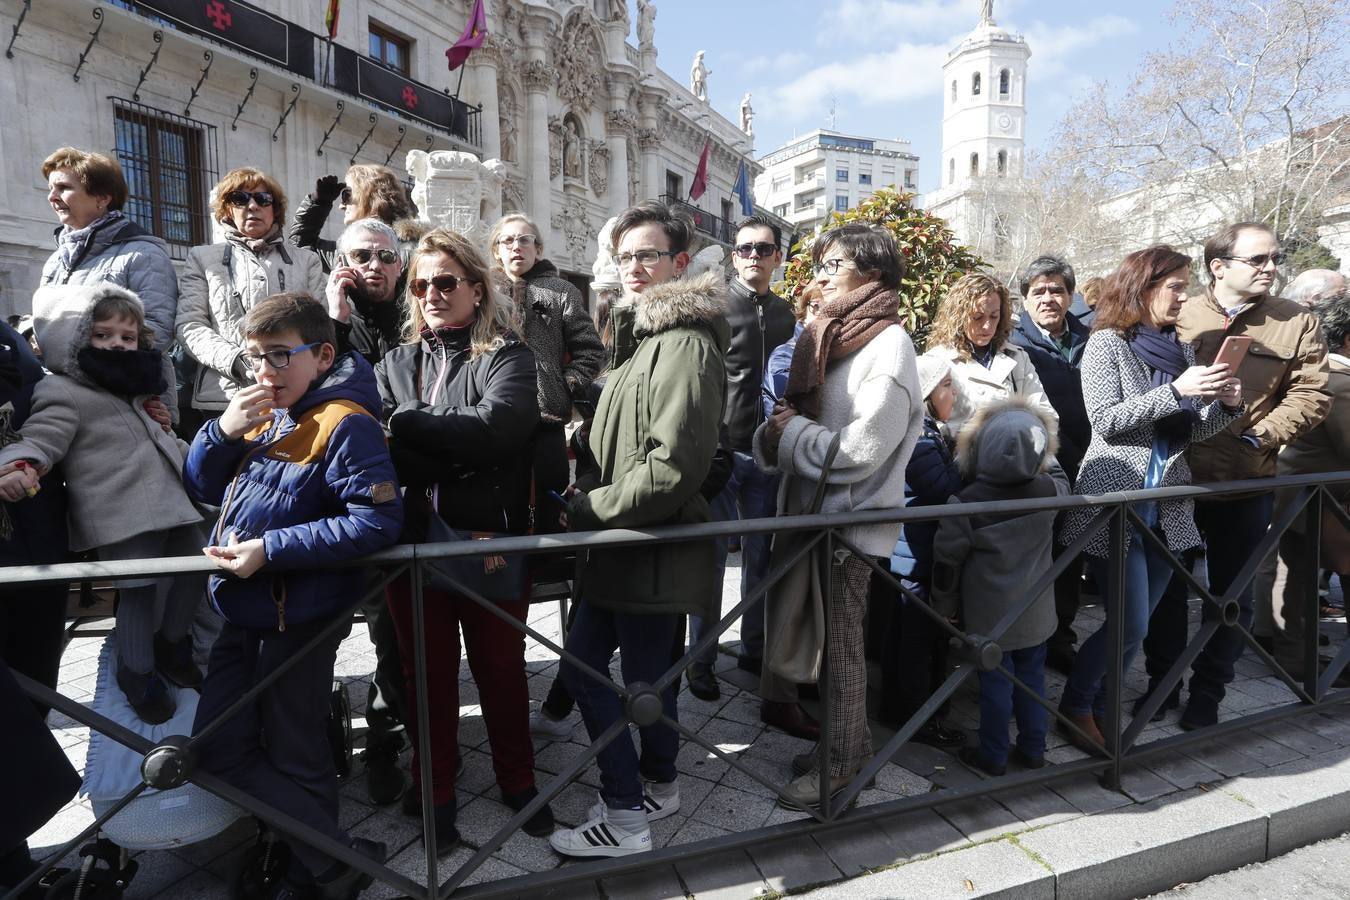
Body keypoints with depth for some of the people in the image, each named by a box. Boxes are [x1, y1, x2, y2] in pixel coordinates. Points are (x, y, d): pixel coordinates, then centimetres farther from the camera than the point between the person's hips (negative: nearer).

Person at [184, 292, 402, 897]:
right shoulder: (262, 414, 9)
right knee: (218, 746, 13)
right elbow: (201, 489, 12)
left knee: (294, 758, 6)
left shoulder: (345, 424, -17)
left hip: (299, 617, -9)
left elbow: (377, 521, -26)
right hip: (244, 614, 9)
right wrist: (223, 431, -8)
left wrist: (272, 548, -26)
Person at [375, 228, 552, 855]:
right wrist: (458, 460, -19)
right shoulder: (395, 364, 9)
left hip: (491, 541, -2)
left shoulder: (507, 357, -1)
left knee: (502, 669, 13)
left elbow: (497, 425, -21)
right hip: (414, 542, 3)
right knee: (427, 673, 15)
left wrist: (405, 423, -14)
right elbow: (380, 450, -7)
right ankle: (435, 791, 35)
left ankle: (518, 781, 35)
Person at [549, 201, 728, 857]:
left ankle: (626, 818, 26)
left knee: (646, 680, 5)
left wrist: (589, 508, -14)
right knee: (581, 666, 17)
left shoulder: (685, 344, -17)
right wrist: (585, 498, 10)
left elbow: (673, 466, -24)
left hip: (657, 549, -10)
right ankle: (654, 787, 36)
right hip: (617, 542, 10)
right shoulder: (639, 333, 15)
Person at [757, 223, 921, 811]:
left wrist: (790, 431, -10)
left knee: (840, 648, 6)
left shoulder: (886, 345, -14)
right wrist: (776, 433, -7)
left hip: (849, 521, -8)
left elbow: (857, 452, -22)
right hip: (813, 510, 8)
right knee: (829, 641, 18)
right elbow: (784, 431, 15)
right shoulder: (827, 339, 11)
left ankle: (838, 765, 23)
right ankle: (848, 741, 35)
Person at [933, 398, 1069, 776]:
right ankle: (1033, 748, 31)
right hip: (1036, 611, 4)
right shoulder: (1048, 492, -12)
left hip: (989, 615, -3)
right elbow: (1059, 477, 16)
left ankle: (993, 755, 20)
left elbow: (947, 558, -13)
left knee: (996, 682, 8)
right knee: (1032, 677, 17)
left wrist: (945, 603, 0)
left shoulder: (968, 504, -21)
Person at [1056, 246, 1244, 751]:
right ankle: (1076, 706, 15)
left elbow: (1192, 433, 13)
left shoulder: (1182, 350, 12)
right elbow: (1106, 420, -16)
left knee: (1137, 625, 11)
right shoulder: (1108, 342, -5)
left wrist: (1226, 405, -4)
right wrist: (1176, 391, -20)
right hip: (1115, 504, -6)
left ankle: (1098, 708, 28)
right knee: (1130, 626, -6)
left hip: (1167, 509, 6)